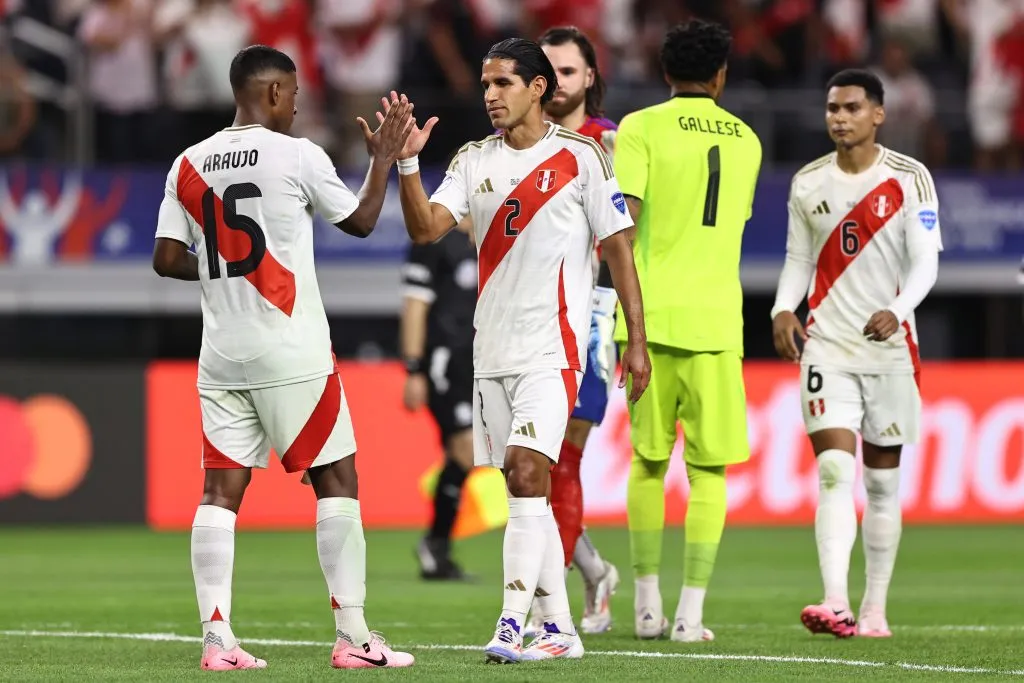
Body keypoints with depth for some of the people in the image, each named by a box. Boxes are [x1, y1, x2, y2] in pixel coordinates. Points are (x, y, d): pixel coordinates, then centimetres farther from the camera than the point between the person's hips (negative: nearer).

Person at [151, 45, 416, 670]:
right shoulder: (297, 155, -7)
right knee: (336, 479, 3)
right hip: (292, 353, -5)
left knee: (222, 489, 4)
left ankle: (217, 638, -4)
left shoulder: (189, 165, 6)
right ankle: (353, 637, 1)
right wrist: (385, 160, 20)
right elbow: (361, 221, 6)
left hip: (221, 355, 5)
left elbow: (167, 259, 7)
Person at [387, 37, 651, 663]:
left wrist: (637, 342, -4)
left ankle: (511, 626, -21)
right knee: (527, 491, 8)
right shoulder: (474, 161, 10)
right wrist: (406, 164, -17)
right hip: (493, 352, 6)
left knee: (526, 472, -18)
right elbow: (427, 228, -2)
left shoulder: (581, 156, -3)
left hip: (553, 347, -6)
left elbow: (618, 248, -1)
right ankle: (559, 630, 15)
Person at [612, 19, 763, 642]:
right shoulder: (745, 140, 12)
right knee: (710, 470, 3)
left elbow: (624, 216, -10)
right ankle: (691, 612, -5)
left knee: (648, 460, 11)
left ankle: (647, 603, 12)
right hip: (717, 316, 1)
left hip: (652, 311, -1)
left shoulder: (642, 128, 0)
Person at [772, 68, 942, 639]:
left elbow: (925, 262, -7)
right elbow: (799, 260, 14)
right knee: (834, 471, -14)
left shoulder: (911, 179, -2)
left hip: (890, 349, -1)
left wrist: (897, 311, -25)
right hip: (827, 349, 1)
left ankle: (875, 609, 14)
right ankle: (836, 603, -24)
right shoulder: (808, 183, 7)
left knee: (882, 481, 6)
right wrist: (783, 310, -6)